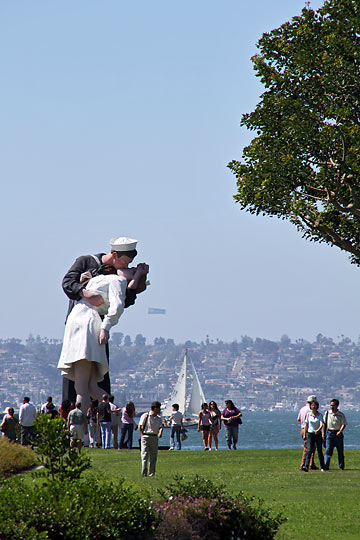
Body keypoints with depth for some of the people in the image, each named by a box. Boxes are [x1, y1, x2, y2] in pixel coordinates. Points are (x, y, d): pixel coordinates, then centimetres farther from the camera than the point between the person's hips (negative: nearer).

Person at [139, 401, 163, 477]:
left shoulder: (159, 419, 12)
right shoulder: (145, 416, -1)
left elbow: (160, 427, -2)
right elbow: (140, 426, 1)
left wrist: (160, 433, -24)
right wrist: (142, 436, -8)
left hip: (154, 438, 5)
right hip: (146, 437, -5)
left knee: (153, 457, 5)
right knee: (145, 455, -10)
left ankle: (151, 473, 11)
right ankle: (144, 473, -14)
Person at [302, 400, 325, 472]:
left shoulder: (320, 415, -1)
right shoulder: (308, 414, 4)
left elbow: (321, 424, -15)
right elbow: (306, 425, 8)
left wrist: (318, 430, -34)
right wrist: (305, 434, 5)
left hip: (318, 434, 0)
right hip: (310, 434, 0)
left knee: (319, 451, 3)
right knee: (309, 450, -14)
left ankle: (322, 467, 15)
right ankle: (306, 466, -25)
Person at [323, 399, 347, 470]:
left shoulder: (341, 415, -2)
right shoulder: (327, 413, 4)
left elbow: (344, 424, -9)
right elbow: (324, 424, 8)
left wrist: (340, 431, -25)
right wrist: (323, 434, 4)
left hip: (338, 434, 0)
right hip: (329, 433, 0)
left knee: (340, 450, 8)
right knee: (328, 450, -10)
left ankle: (341, 466, 19)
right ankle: (326, 466, -15)